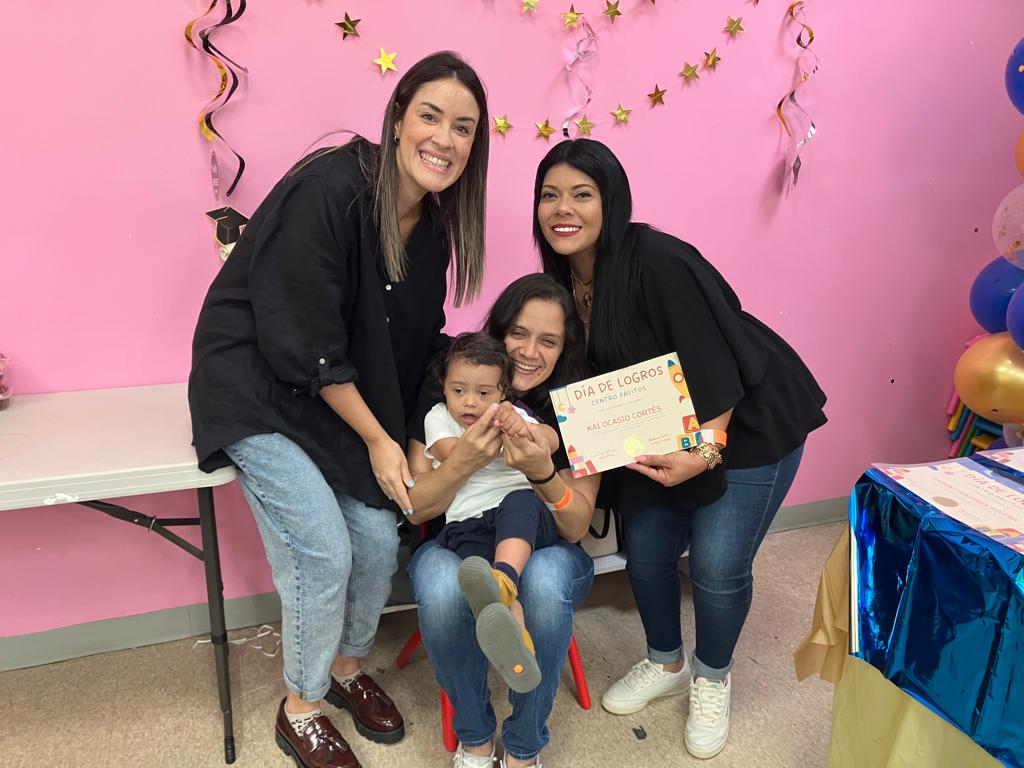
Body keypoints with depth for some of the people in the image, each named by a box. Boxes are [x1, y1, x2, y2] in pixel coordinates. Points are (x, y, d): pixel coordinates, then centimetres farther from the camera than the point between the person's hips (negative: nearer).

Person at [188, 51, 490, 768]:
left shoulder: (433, 224, -1)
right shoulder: (327, 192, -25)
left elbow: (420, 341, 6)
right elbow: (305, 346, -23)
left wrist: (415, 435, 0)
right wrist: (377, 439, -16)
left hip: (341, 396, 7)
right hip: (257, 392, -7)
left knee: (379, 540, 1)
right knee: (323, 549, -11)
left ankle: (347, 667, 31)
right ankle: (300, 708, 17)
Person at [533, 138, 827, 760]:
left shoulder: (658, 262, -27)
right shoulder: (565, 279, -4)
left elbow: (716, 366, -26)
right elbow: (599, 374, 4)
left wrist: (707, 452, -32)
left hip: (748, 421, -6)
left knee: (717, 562, -7)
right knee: (646, 548, 6)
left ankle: (713, 678, 23)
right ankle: (667, 663, 34)